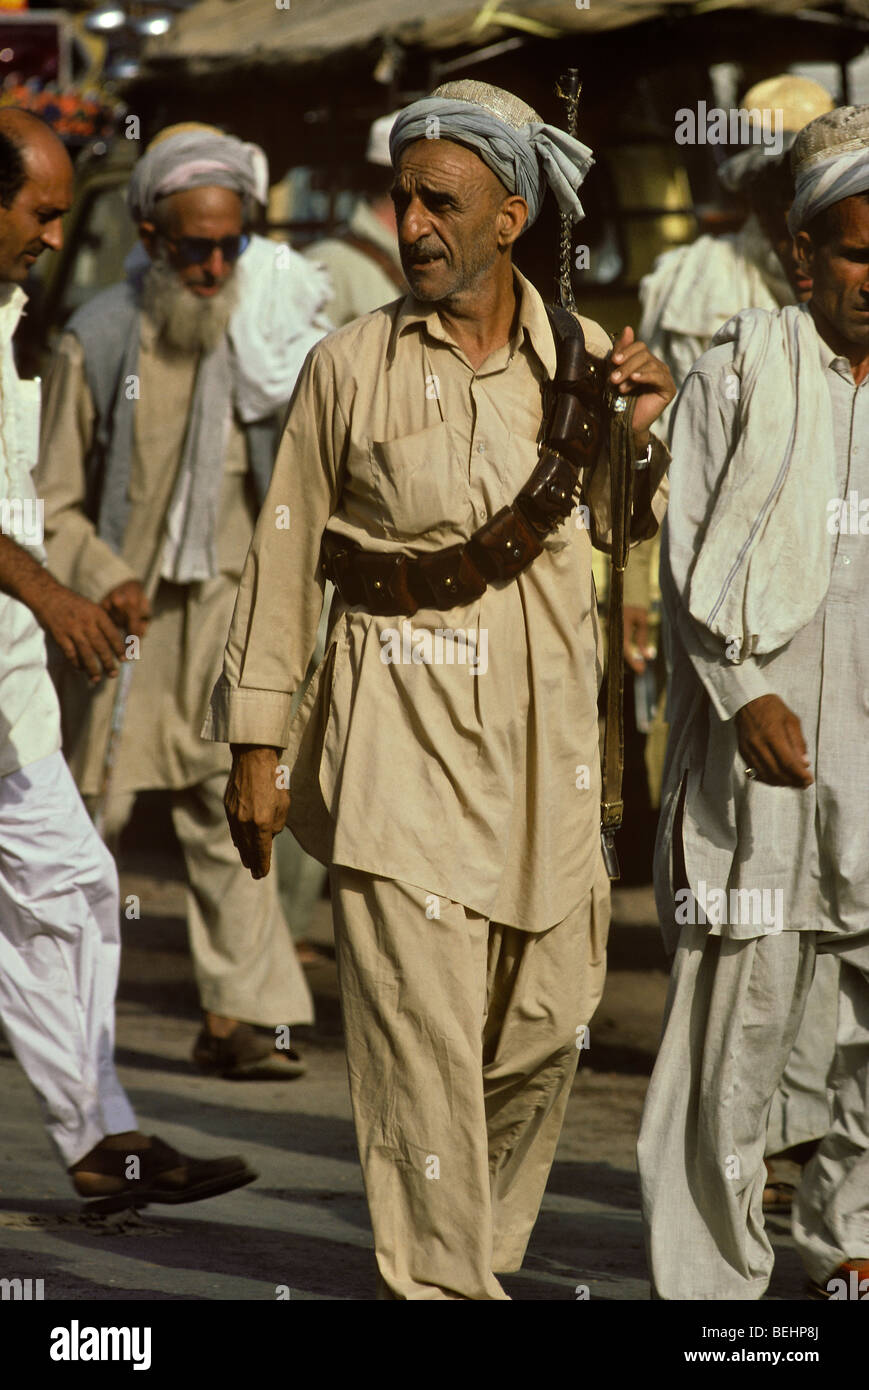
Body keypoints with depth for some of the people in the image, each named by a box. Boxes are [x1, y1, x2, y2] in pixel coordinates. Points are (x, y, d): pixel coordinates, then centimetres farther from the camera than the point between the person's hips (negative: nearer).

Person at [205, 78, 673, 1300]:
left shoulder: (582, 359, 6)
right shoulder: (350, 367, -1)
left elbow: (632, 542, 17)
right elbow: (285, 559, 4)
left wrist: (640, 438, -3)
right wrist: (257, 745, 3)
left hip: (545, 735, 3)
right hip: (400, 738, -3)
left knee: (547, 1025, 9)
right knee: (421, 1029, -9)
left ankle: (486, 1250, 30)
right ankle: (438, 1282, -2)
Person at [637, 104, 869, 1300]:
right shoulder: (738, 379, 5)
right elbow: (692, 556, -1)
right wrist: (746, 696, -14)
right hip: (760, 752, -2)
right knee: (735, 1016, -1)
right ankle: (707, 1273, 9)